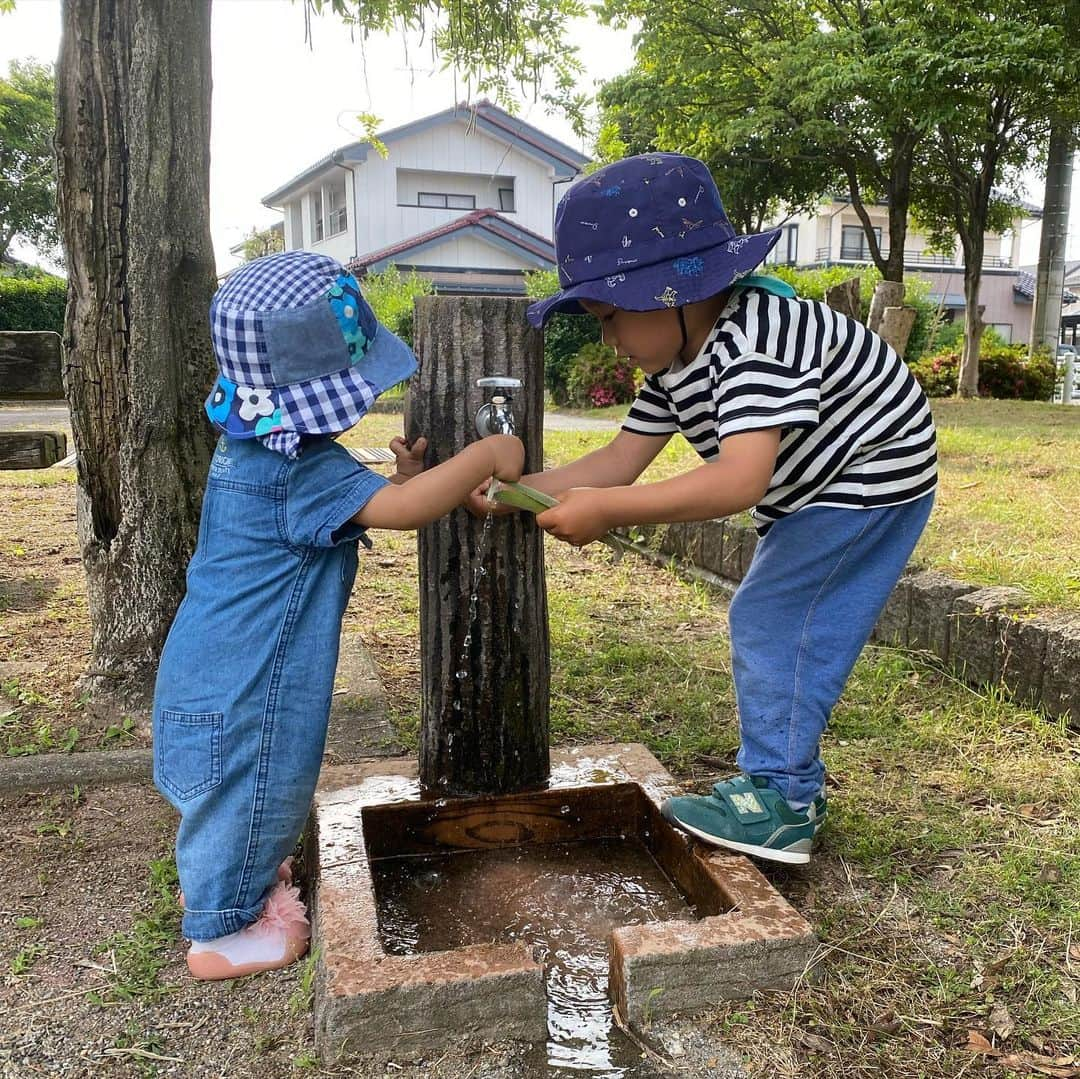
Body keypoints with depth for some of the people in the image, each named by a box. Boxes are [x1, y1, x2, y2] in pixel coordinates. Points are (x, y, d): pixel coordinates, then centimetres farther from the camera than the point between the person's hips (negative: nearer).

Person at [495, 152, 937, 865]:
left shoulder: (756, 339, -33)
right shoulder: (675, 359, -3)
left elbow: (739, 481, -46)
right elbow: (615, 463, -5)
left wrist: (606, 510, -47)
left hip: (873, 480, -10)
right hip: (818, 494, 10)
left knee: (767, 620, -12)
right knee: (778, 625, 13)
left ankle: (779, 807, -2)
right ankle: (794, 778, 27)